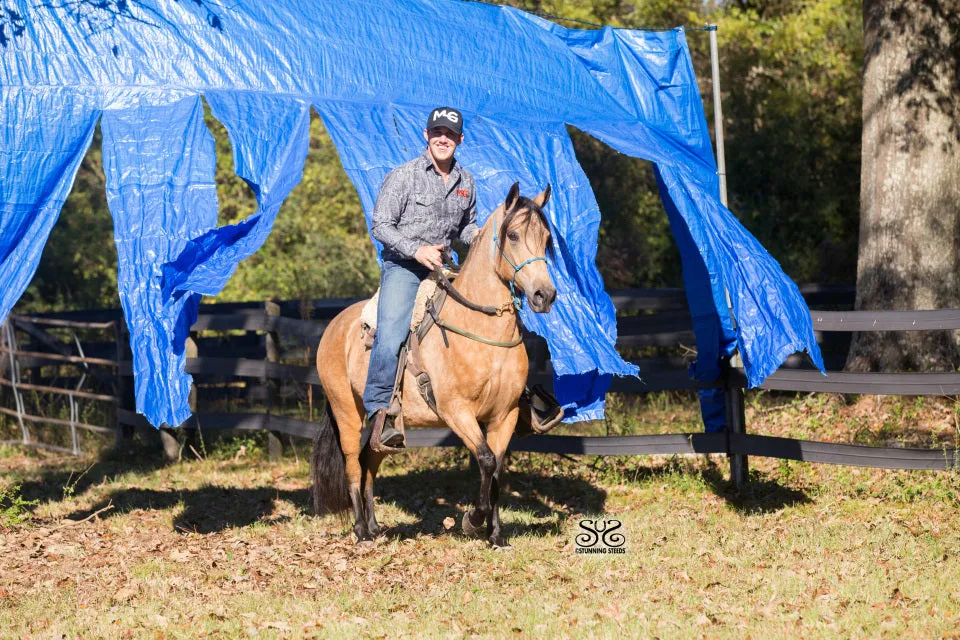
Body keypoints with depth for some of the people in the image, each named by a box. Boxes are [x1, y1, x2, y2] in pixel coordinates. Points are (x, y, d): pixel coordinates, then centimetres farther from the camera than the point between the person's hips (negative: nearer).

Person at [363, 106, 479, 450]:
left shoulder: (465, 181, 10)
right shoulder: (403, 176, -6)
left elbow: (466, 227, 22)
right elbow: (380, 225, -8)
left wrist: (476, 235, -3)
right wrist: (416, 250, -22)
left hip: (440, 267, 6)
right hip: (402, 267, -5)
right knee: (390, 337, -25)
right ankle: (378, 411, -23)